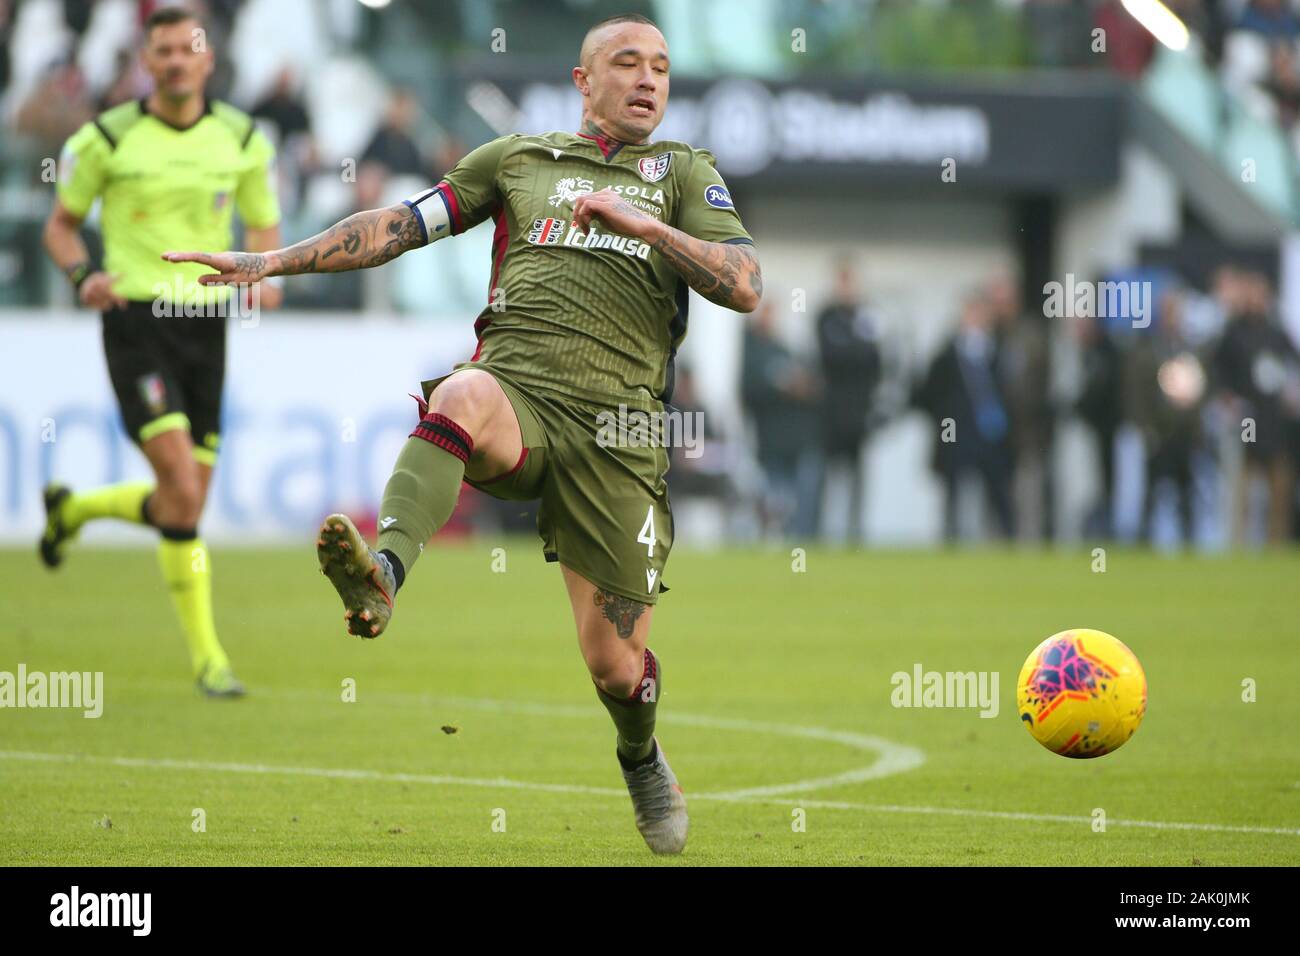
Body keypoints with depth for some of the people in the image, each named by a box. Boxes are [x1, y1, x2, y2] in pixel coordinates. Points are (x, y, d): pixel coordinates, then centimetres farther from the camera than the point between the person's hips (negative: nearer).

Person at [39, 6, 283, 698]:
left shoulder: (240, 139, 6)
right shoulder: (107, 138, -3)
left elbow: (264, 225, 17)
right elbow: (60, 226, 7)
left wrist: (265, 276, -5)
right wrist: (83, 275, -14)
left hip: (207, 323, 4)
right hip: (136, 322, -4)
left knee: (185, 500, 6)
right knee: (182, 491, -18)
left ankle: (74, 508, 37)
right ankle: (205, 654, -10)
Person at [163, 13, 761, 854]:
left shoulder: (684, 172, 19)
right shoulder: (519, 159, 21)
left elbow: (746, 286, 5)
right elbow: (401, 226, 20)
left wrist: (641, 223, -6)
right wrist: (273, 260, 12)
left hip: (615, 423, 0)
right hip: (515, 383, 0)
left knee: (614, 661, -1)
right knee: (464, 395, -40)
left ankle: (642, 759, 34)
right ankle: (382, 576, -60)